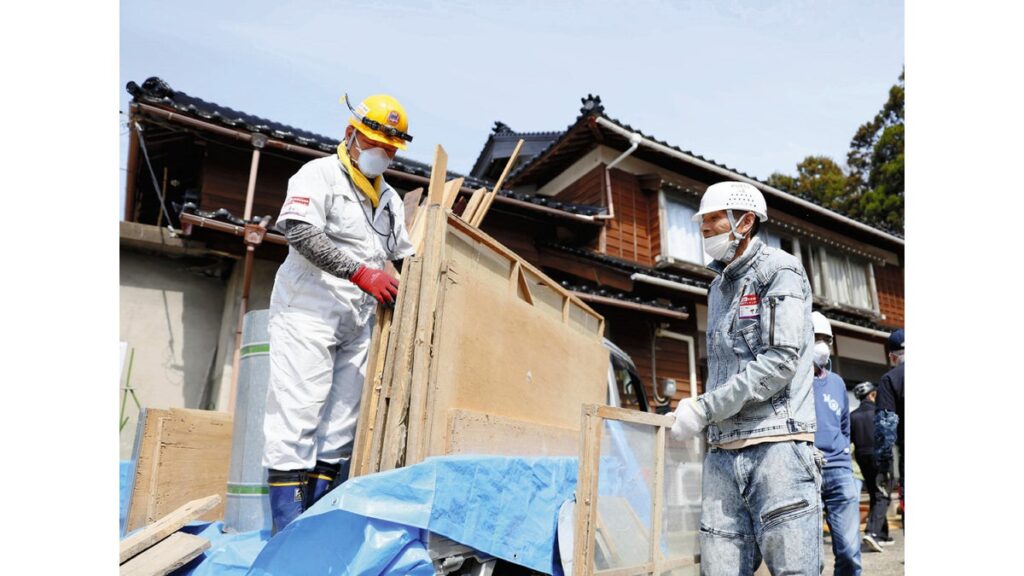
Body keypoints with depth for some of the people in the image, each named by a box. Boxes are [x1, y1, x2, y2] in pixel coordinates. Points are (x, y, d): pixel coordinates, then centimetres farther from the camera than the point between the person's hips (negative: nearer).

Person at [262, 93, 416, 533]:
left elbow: (405, 255, 24)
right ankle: (289, 526, -2)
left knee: (342, 422, 4)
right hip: (309, 311, -7)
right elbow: (300, 232, -19)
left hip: (359, 322, 7)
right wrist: (361, 273, -24)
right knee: (299, 411, -8)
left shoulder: (390, 198, 19)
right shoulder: (319, 174, -2)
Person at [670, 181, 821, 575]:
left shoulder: (779, 270, -1)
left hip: (777, 445, -6)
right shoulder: (718, 287, 21)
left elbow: (781, 361, -13)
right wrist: (701, 417, 7)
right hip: (722, 454, 6)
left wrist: (704, 408, -14)